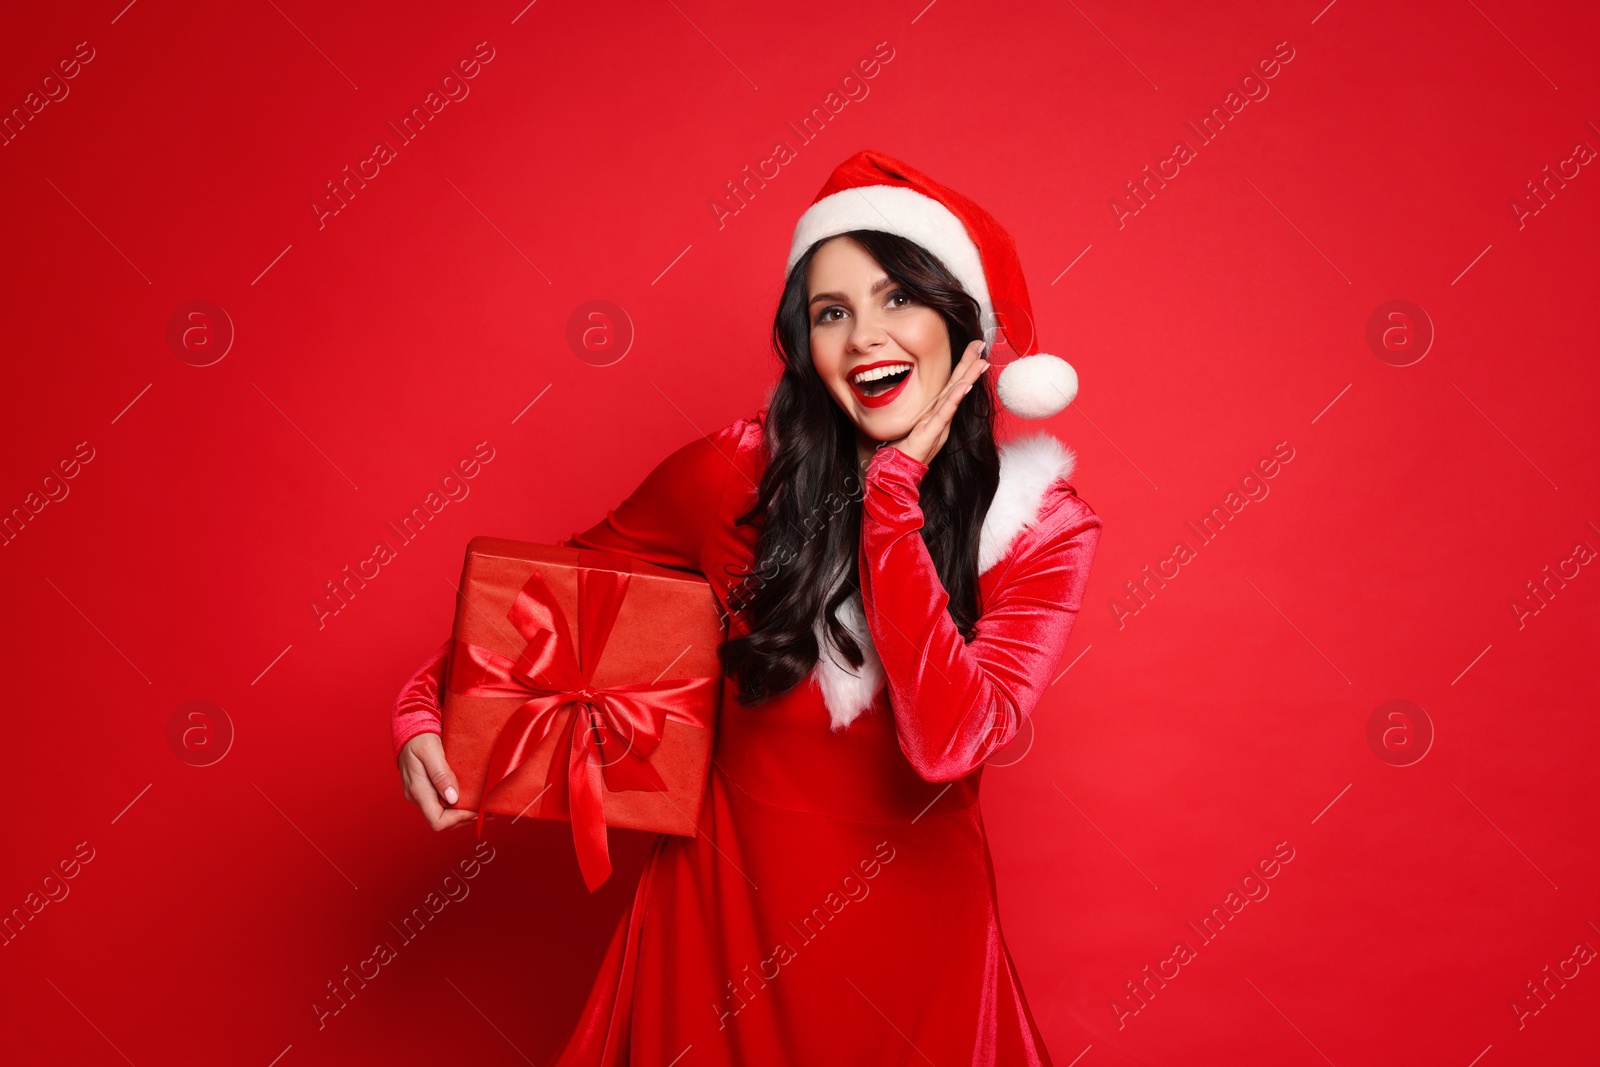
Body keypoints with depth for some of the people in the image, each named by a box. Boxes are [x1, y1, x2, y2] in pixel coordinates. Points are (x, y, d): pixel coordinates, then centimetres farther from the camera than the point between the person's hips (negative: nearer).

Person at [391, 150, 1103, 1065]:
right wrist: (427, 707, -12)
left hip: (914, 920, 0)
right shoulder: (736, 474, -11)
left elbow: (948, 740, -26)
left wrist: (892, 491, -24)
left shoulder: (1042, 525, -12)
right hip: (732, 900, 0)